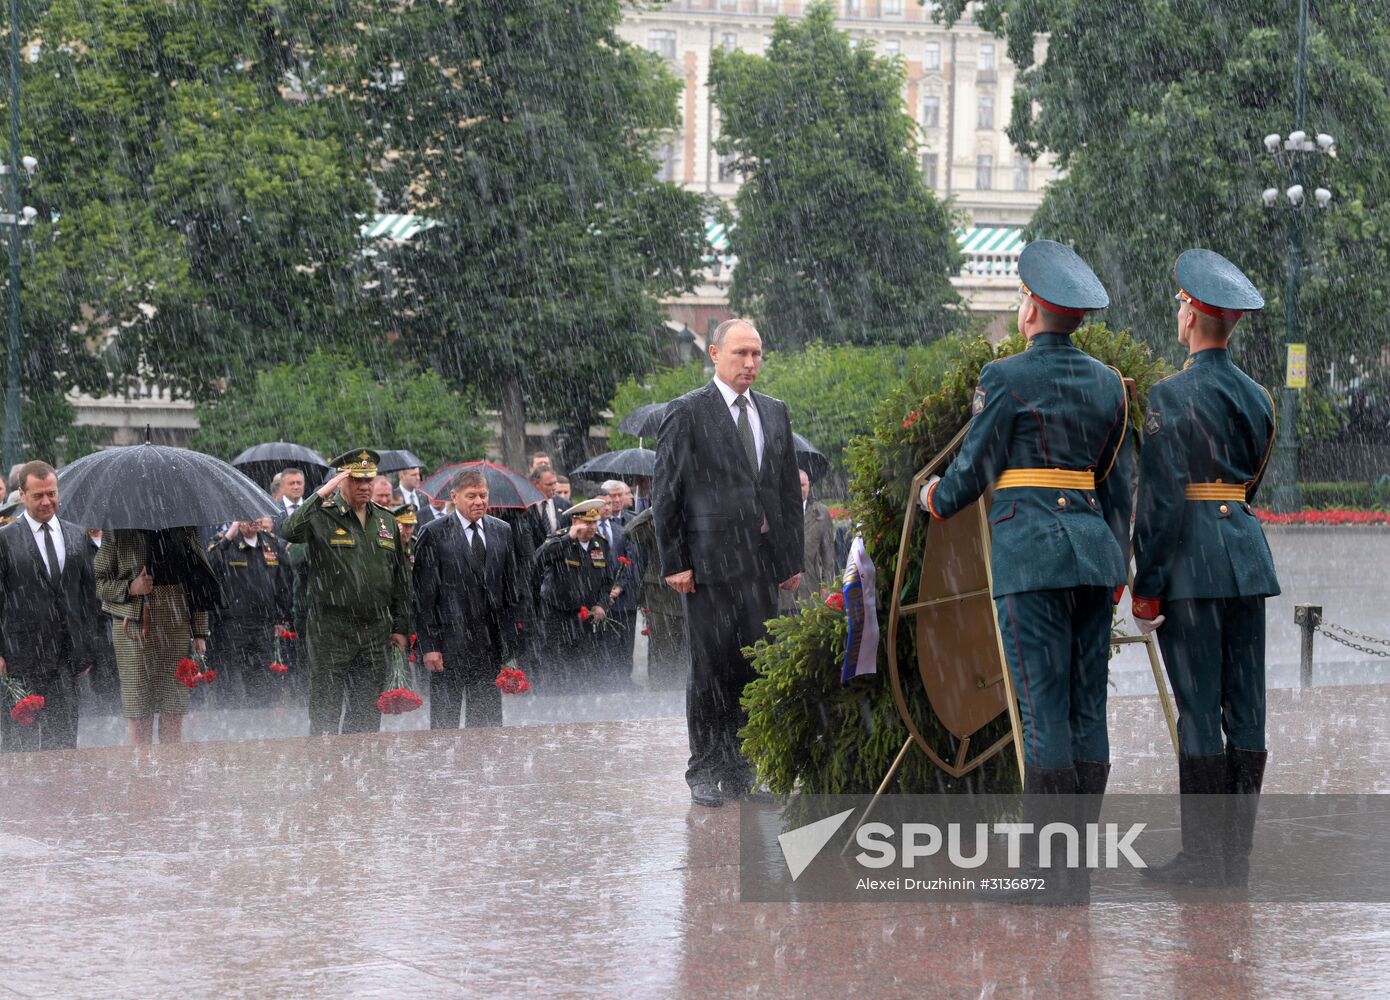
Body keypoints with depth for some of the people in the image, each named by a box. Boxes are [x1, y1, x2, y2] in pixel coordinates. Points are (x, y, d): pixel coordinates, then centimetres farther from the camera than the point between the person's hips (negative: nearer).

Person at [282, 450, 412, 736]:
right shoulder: (323, 516, -4)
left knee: (366, 712, 8)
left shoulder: (386, 521, 12)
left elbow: (401, 577, 17)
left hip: (375, 630, 5)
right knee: (326, 712, -3)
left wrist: (400, 627, 13)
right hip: (330, 629, -5)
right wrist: (321, 494, -27)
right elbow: (289, 532, -27)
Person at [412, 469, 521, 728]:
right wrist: (429, 646, -11)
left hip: (490, 643, 4)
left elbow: (510, 588, 13)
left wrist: (509, 638, 6)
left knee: (487, 717, 5)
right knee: (445, 717, 1)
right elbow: (424, 596, -6)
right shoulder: (435, 534, -5)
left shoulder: (501, 531, 10)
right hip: (449, 643, -4)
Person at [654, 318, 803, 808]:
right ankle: (705, 772, 4)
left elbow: (789, 489, 18)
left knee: (755, 668, 3)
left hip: (763, 561, 5)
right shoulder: (687, 413, -1)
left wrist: (793, 559, 12)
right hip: (710, 562, -5)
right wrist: (674, 562, -8)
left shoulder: (774, 413, 16)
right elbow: (666, 493, -3)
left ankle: (740, 768, 10)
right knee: (711, 667, -3)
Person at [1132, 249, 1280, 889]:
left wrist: (1146, 586, -10)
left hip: (1190, 560, -7)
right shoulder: (1258, 397, 10)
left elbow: (1160, 497, -14)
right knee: (1245, 704, 6)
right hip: (1248, 554, 7)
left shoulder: (1172, 397, -12)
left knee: (1198, 705, -4)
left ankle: (1202, 858, -3)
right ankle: (1236, 855, 10)